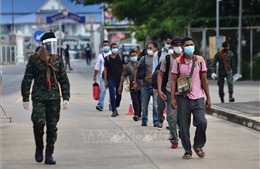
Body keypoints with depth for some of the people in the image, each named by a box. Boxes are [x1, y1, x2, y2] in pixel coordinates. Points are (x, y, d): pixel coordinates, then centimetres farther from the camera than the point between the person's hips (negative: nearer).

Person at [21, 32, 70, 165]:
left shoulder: (58, 60, 10)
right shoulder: (34, 59, 1)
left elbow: (64, 80, 12)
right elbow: (27, 80, 3)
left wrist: (66, 98, 3)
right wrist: (25, 98, -1)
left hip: (54, 98, 3)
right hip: (39, 97, -3)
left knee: (52, 127, 1)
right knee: (39, 122, -16)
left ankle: (49, 155, 10)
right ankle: (39, 148, 10)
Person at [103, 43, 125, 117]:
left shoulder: (120, 57, 5)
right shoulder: (107, 58, 3)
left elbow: (124, 68, 8)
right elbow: (105, 70, 5)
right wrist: (105, 81, 1)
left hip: (119, 79, 1)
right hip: (111, 79, -1)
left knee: (119, 95, 7)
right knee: (112, 95, -5)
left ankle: (115, 108, 30)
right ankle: (114, 111, -1)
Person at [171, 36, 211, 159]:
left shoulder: (200, 60, 5)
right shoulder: (178, 62, 2)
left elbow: (204, 80, 8)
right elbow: (174, 80, 3)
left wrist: (208, 98, 6)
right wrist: (173, 98, -4)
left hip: (198, 97, 0)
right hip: (182, 97, 0)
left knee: (202, 122, -14)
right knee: (184, 126, 2)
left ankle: (198, 146, 10)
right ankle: (187, 151, 14)